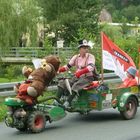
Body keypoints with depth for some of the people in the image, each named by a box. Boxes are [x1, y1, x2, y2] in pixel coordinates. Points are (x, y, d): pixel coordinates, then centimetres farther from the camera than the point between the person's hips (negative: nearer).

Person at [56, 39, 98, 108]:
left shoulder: (90, 56, -7)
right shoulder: (76, 57, 10)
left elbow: (91, 67, -26)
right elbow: (68, 66, 12)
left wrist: (80, 72, -42)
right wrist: (58, 70, -7)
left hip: (87, 77, -6)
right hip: (77, 77, 6)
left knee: (76, 86, -34)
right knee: (62, 83, -11)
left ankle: (67, 103, -38)